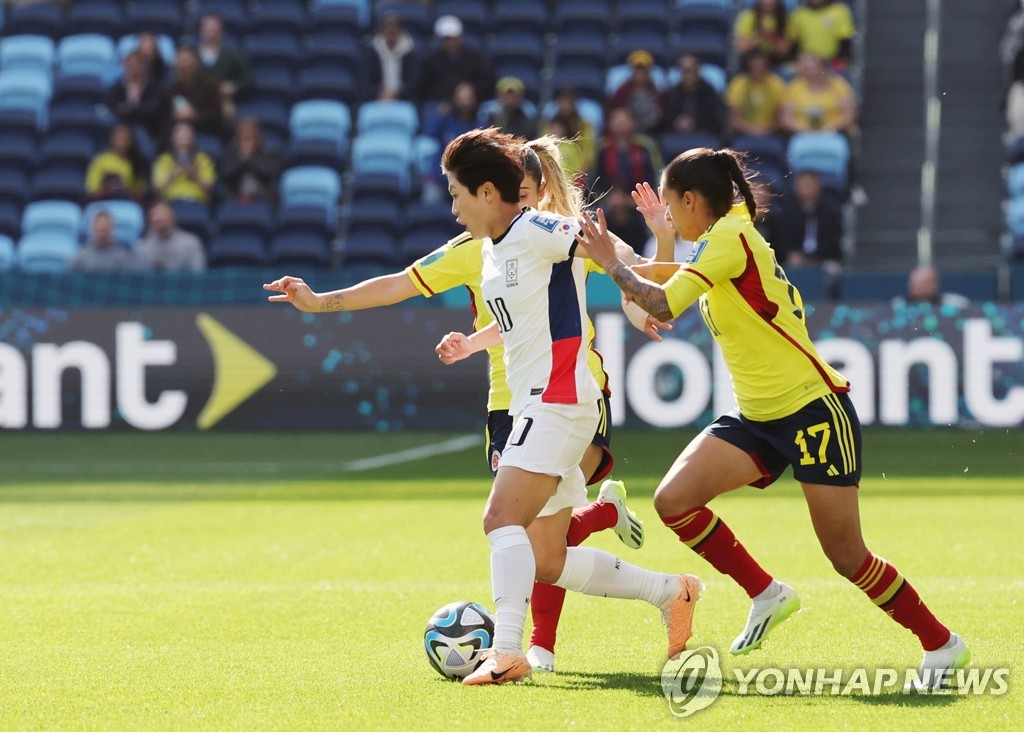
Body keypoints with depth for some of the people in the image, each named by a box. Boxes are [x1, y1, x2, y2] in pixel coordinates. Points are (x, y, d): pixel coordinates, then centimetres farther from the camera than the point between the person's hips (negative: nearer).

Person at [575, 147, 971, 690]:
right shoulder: (718, 241, 12)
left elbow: (663, 305, -24)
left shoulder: (730, 237, -16)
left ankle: (941, 644, 13)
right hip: (756, 417, 9)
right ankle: (766, 594, 4)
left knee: (846, 555, -5)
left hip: (814, 411, -9)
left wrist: (612, 264, -11)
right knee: (673, 499, -10)